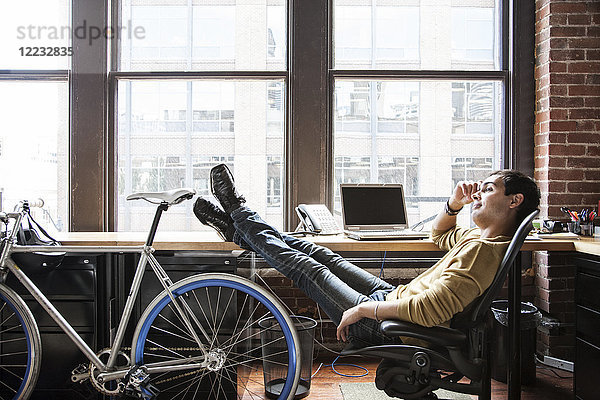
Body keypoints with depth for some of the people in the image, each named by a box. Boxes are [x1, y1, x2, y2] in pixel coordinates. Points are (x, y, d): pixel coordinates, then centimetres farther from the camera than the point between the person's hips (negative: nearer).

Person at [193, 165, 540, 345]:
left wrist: (363, 309, -24)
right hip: (394, 295, 9)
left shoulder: (484, 250, -26)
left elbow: (429, 309, -35)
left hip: (391, 328, -9)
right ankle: (239, 227, 27)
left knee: (306, 267, 2)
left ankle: (238, 212, 20)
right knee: (322, 256, 12)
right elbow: (440, 235, 26)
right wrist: (455, 204, 5)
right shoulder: (481, 238, 6)